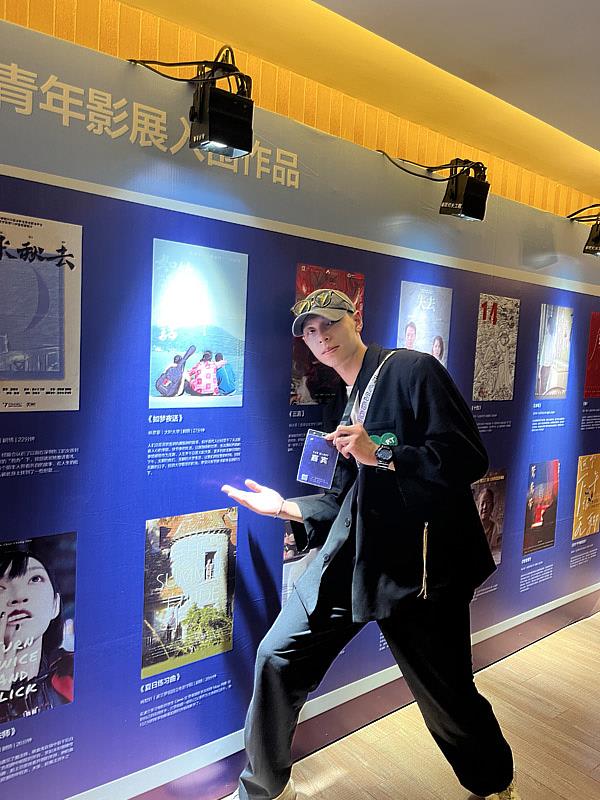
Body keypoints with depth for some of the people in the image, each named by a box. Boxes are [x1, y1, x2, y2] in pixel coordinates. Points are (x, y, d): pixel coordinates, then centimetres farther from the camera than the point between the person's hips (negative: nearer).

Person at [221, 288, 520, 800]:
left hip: (417, 561, -6)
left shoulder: (413, 370, -5)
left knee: (447, 698, 10)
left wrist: (380, 455, -19)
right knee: (278, 658, 4)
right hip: (347, 556, 6)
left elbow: (469, 457, -13)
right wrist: (286, 507, 9)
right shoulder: (343, 405, 16)